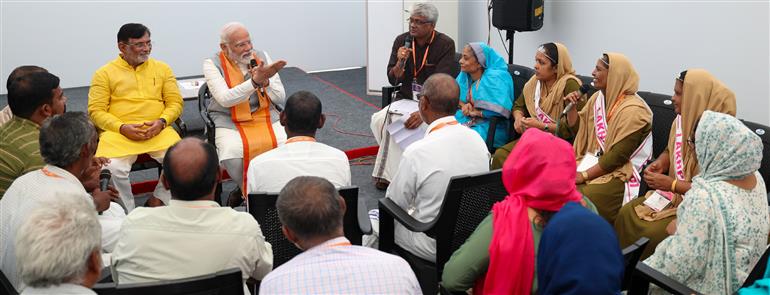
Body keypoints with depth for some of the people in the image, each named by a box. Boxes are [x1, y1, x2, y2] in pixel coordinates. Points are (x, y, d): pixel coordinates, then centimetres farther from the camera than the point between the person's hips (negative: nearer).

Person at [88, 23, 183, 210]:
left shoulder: (161, 68, 17)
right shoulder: (105, 73, 9)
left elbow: (175, 102, 14)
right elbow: (96, 110, 3)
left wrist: (161, 122, -7)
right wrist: (122, 128, -13)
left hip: (157, 130, 2)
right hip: (118, 132, -2)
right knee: (112, 168, -32)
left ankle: (157, 201, -4)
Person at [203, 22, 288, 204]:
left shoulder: (262, 57, 6)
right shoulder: (212, 64, -4)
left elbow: (280, 98, 4)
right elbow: (225, 99, -21)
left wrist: (265, 82, -17)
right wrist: (255, 81, -31)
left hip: (267, 117, 3)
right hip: (229, 122, -3)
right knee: (233, 155, -32)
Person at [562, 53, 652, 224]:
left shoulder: (632, 110, -16)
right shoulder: (597, 98, 9)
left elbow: (618, 155, -20)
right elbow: (578, 130, 18)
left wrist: (584, 175, -20)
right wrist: (571, 107, 1)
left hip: (619, 173, -7)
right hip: (592, 162, 8)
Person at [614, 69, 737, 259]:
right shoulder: (681, 120, -1)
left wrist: (672, 184, -23)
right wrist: (659, 164, -3)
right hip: (673, 195, 8)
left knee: (652, 233, -23)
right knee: (626, 214, -4)